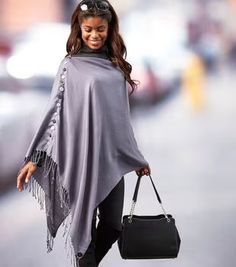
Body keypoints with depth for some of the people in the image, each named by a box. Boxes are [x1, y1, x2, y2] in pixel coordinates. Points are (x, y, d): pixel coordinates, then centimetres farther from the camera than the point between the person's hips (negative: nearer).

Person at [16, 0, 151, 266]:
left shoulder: (116, 65, 11)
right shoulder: (70, 65, -2)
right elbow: (55, 111, -6)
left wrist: (137, 158, 20)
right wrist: (35, 157, -14)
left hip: (113, 157, 4)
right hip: (82, 157, -4)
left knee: (113, 225, 3)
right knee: (84, 223, 1)